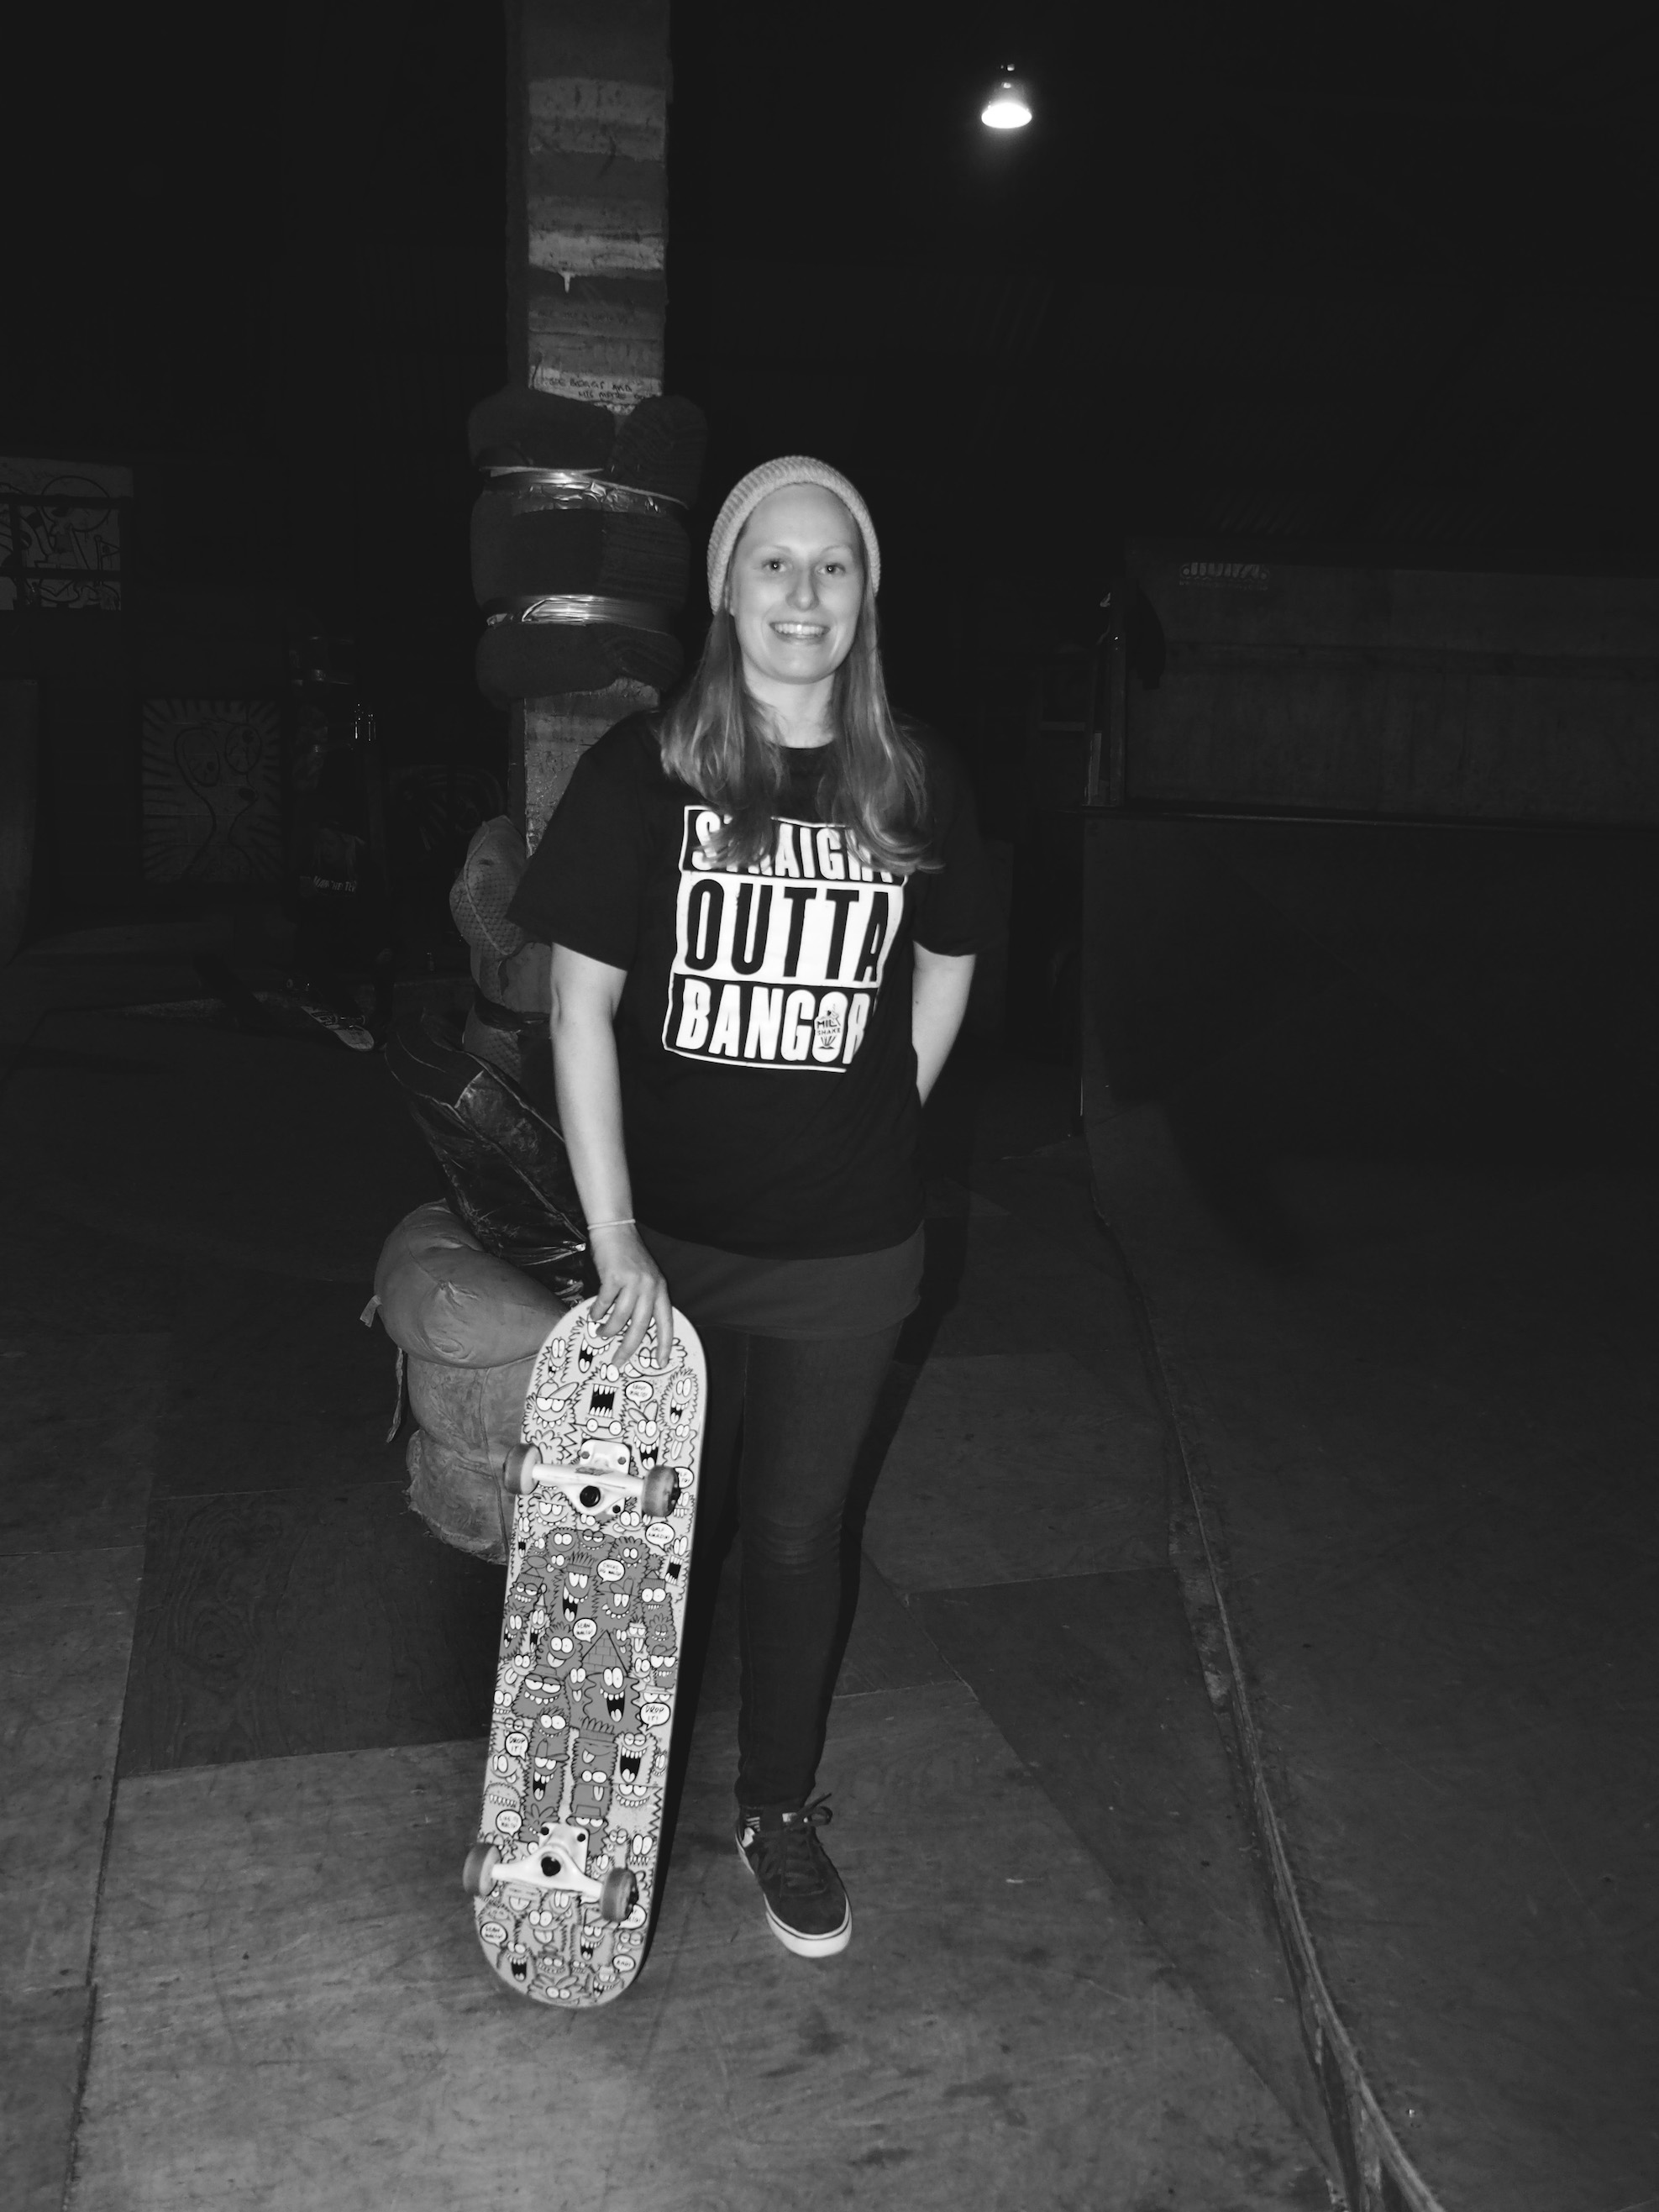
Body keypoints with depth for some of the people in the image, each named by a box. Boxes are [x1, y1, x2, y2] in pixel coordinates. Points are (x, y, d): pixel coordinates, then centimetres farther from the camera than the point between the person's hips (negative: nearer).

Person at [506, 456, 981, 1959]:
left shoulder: (915, 782, -2)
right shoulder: (642, 770, -8)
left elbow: (945, 971, 14)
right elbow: (582, 1006, -8)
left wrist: (874, 1138, 10)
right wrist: (616, 1235, -13)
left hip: (849, 1252, 1)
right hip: (668, 1240, -1)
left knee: (796, 1531, 14)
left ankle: (782, 1808, 35)